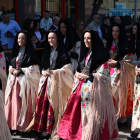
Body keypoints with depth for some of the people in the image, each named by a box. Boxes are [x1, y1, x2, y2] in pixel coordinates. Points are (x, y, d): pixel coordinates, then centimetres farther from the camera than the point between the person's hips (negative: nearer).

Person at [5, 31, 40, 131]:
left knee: (23, 103, -5)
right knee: (13, 102, 4)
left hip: (25, 81, -6)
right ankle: (13, 124, 11)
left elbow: (34, 68, -10)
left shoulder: (29, 52, -4)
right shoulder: (16, 51, 16)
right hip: (14, 80, 6)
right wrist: (11, 69, 1)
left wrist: (20, 70, -14)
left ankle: (23, 125, 1)